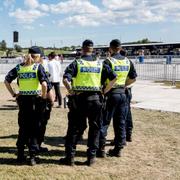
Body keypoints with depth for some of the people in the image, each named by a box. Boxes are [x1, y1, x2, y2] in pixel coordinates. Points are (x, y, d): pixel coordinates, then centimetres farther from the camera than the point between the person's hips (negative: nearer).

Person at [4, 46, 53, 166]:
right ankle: (32, 156, 7)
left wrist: (13, 94, 9)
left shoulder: (19, 67, 6)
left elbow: (7, 81, 6)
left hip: (22, 100, 4)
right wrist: (44, 96, -5)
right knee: (34, 129, 5)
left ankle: (20, 155, 22)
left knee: (23, 128, 15)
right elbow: (44, 84, -18)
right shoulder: (38, 67, -7)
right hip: (36, 100, -4)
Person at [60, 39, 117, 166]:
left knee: (75, 128, 7)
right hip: (95, 99, 2)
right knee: (94, 128, 12)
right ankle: (91, 157, 15)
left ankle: (70, 157, 11)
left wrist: (71, 91, -2)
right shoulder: (100, 64, 5)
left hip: (80, 99, -1)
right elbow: (114, 78, 0)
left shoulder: (77, 63, -3)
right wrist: (105, 91, 6)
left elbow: (65, 79, -15)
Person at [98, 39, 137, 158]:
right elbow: (133, 78, 13)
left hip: (111, 94, -5)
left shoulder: (108, 61, -11)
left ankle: (101, 149, 7)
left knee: (104, 122, 3)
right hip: (122, 94, 5)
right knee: (120, 123, 11)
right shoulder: (128, 62, 6)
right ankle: (118, 149, 18)